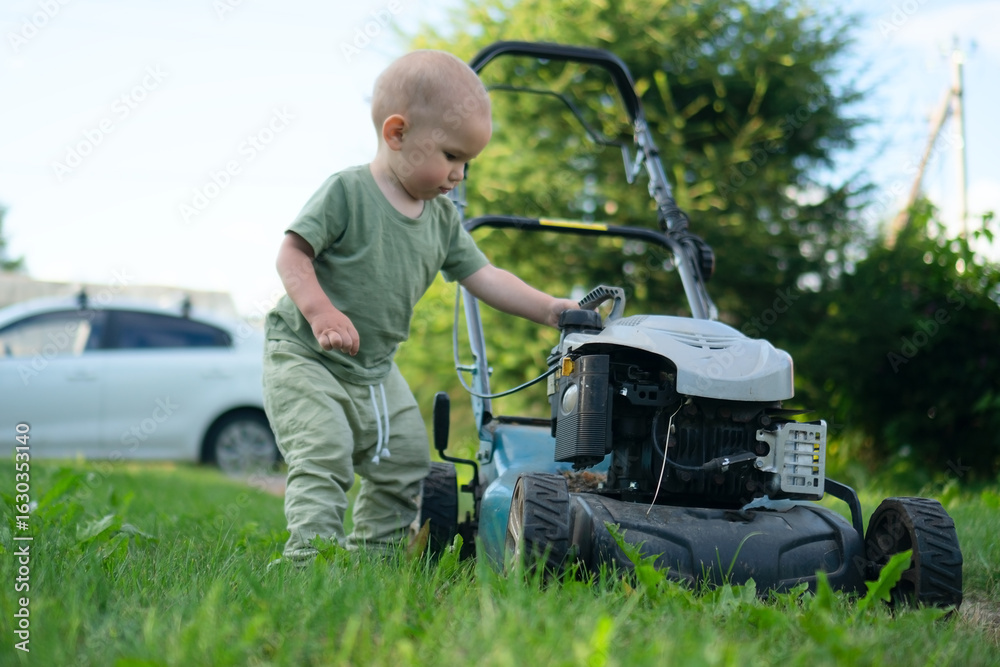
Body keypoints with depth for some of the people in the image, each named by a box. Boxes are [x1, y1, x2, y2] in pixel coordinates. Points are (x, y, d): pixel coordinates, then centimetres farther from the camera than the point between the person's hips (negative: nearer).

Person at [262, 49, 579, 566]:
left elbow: (482, 276, 6)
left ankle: (370, 554, 21)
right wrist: (321, 311, -34)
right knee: (323, 457, -19)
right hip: (305, 356, -7)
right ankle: (310, 559, -12)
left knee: (405, 463, 9)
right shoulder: (347, 192, -17)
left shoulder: (442, 218, 4)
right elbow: (292, 253, -19)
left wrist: (547, 308, -3)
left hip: (376, 371, 7)